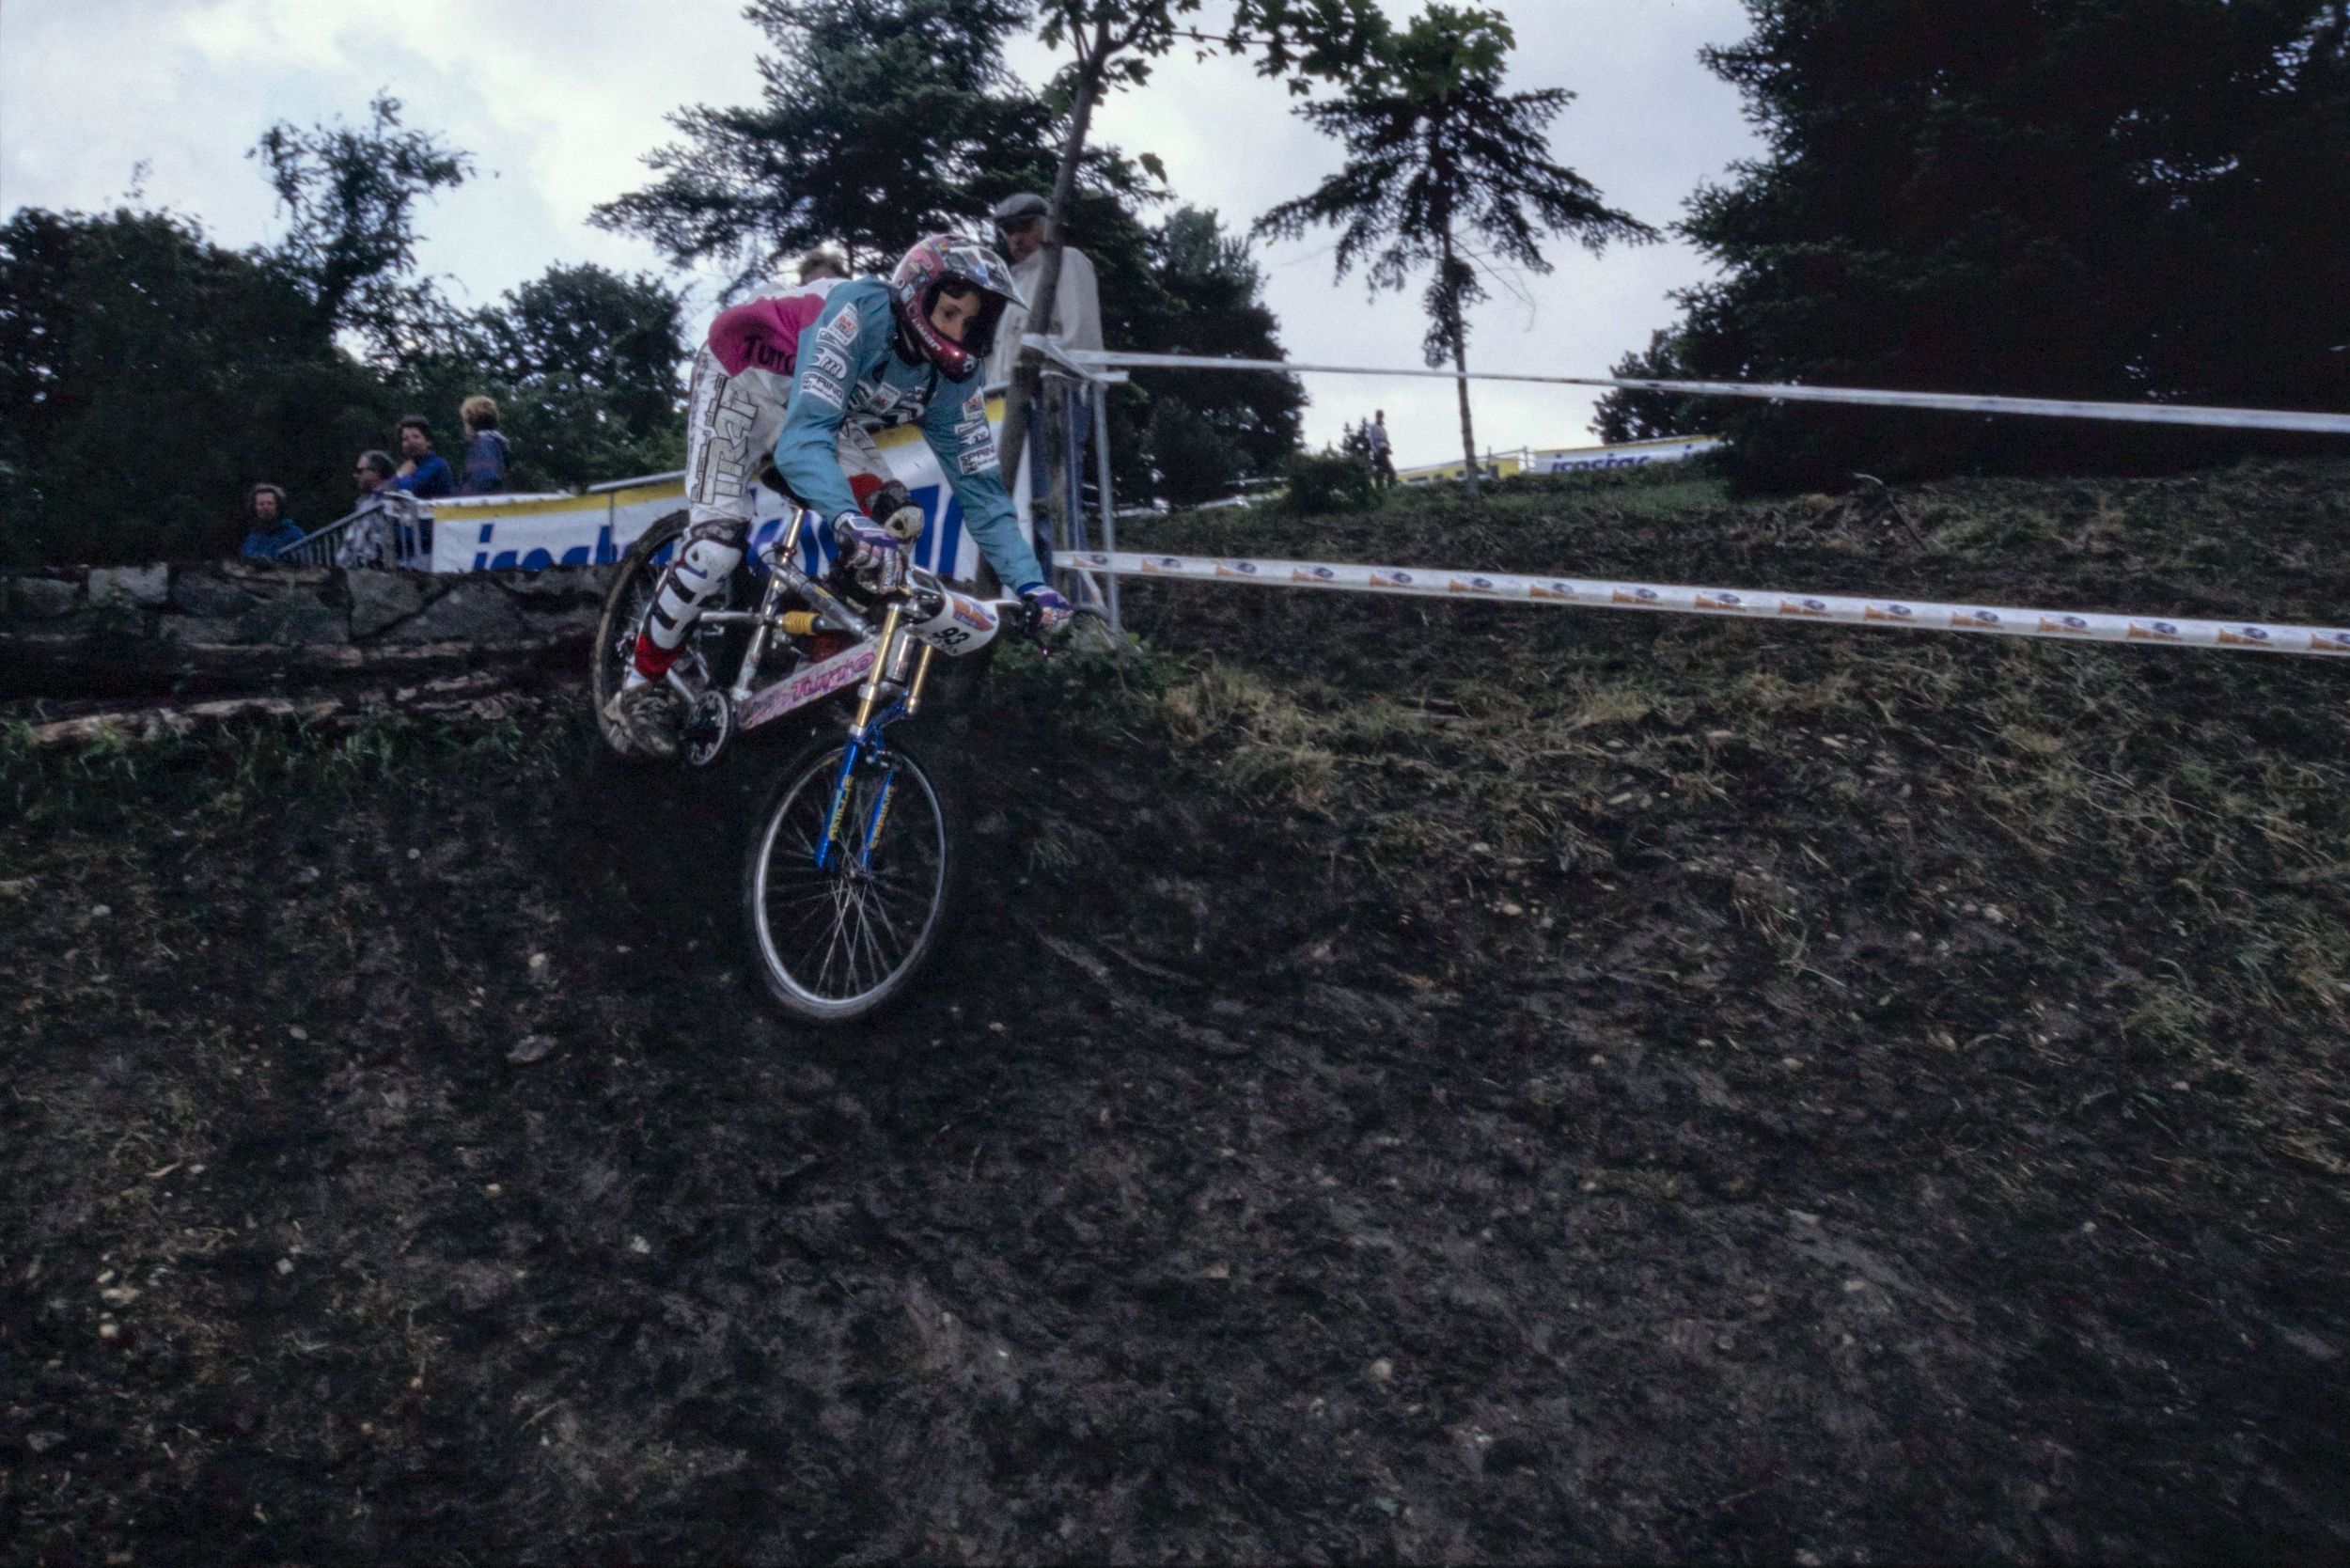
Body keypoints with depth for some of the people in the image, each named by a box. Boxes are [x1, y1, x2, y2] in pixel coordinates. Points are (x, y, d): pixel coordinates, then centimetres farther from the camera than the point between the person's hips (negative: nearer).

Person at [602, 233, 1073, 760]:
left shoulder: (955, 374, -18)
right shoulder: (863, 312, -37)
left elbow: (979, 485, -14)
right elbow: (804, 436, -47)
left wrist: (1031, 583, -24)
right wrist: (848, 520, -65)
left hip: (822, 409, 6)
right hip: (745, 381, -6)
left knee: (897, 520, -14)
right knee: (718, 539, -21)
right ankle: (641, 689, -3)